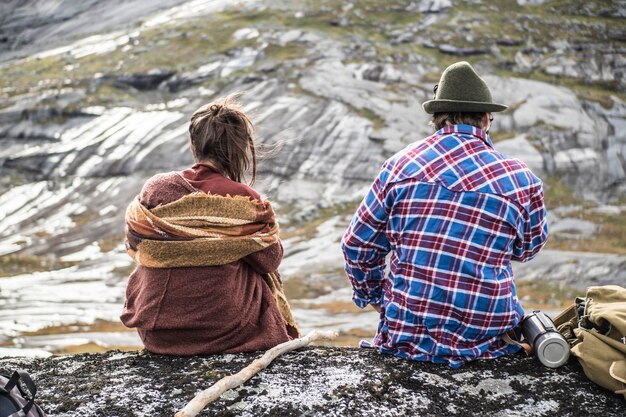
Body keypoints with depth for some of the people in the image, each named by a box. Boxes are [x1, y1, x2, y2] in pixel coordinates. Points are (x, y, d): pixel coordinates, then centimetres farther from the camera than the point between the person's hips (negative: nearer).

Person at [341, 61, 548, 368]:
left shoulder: (402, 164, -2)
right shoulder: (521, 180, -3)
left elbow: (357, 245, 5)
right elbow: (527, 249, 15)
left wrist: (374, 296, 22)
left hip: (405, 339, 1)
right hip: (487, 341, -1)